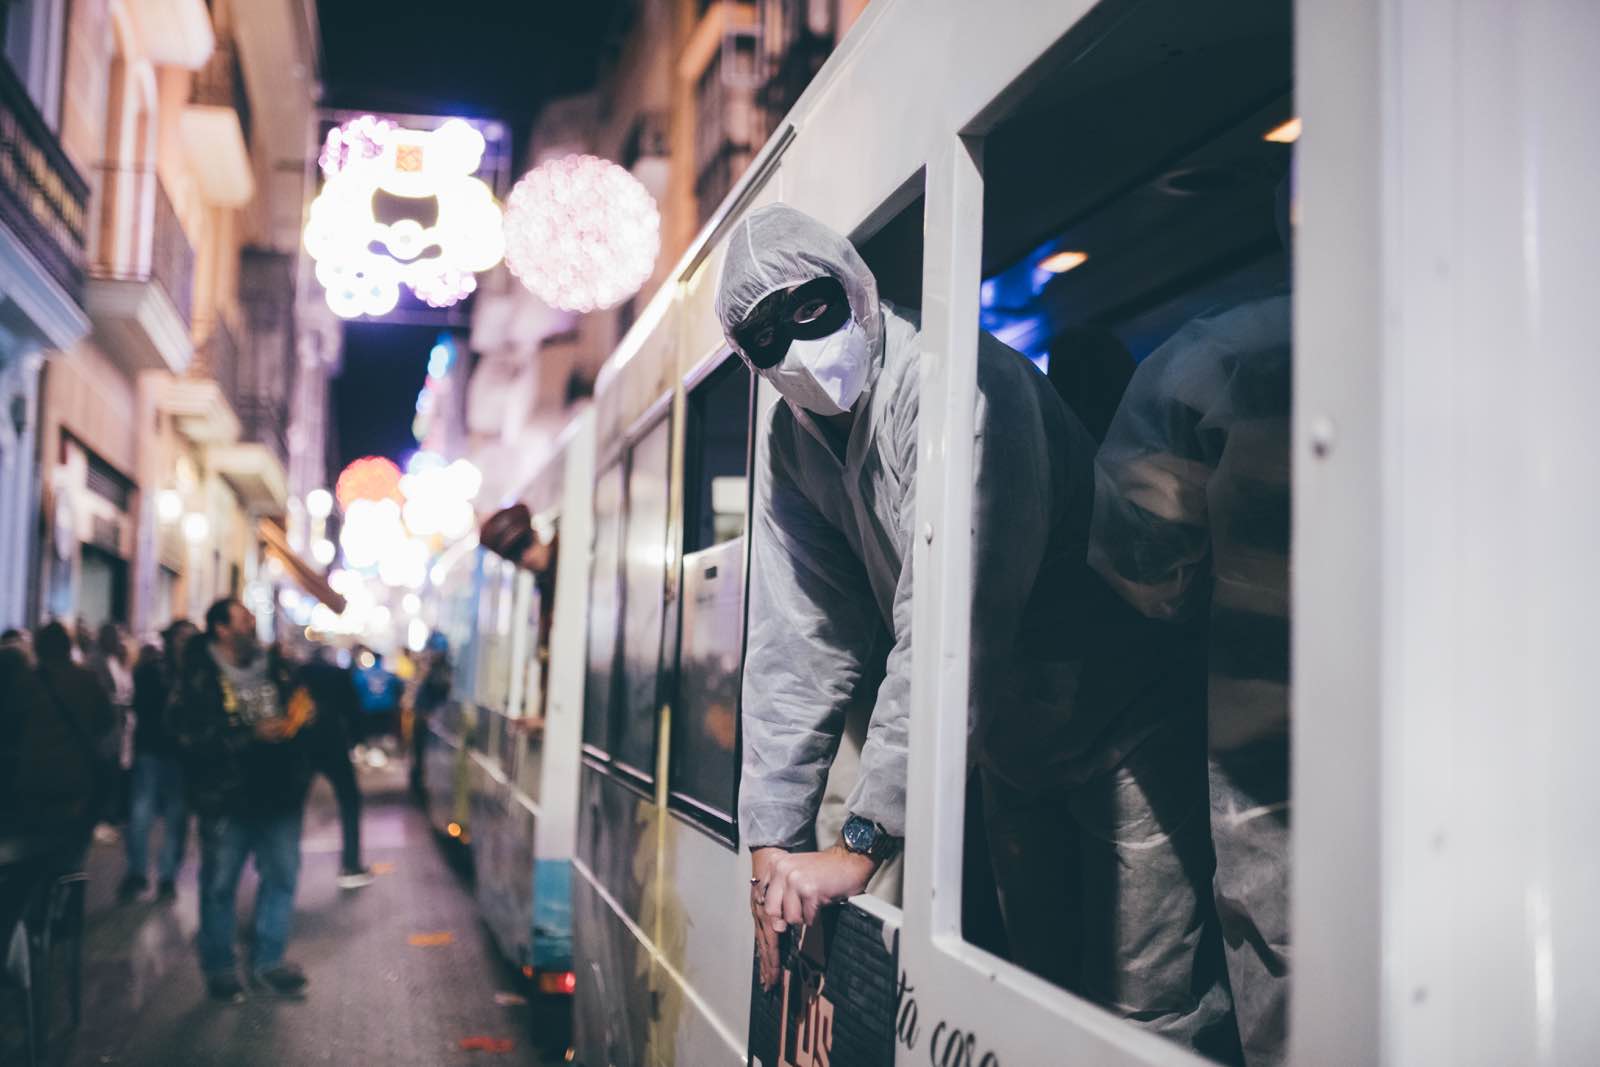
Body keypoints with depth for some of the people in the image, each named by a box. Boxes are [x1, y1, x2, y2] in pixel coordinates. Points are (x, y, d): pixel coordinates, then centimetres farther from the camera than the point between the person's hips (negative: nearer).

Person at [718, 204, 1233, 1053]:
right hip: (1012, 753, 7)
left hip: (1118, 723, -7)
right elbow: (800, 641, -3)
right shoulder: (790, 443, -1)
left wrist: (863, 843, -30)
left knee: (1145, 1015, -8)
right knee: (1043, 991, 15)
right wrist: (773, 838, -10)